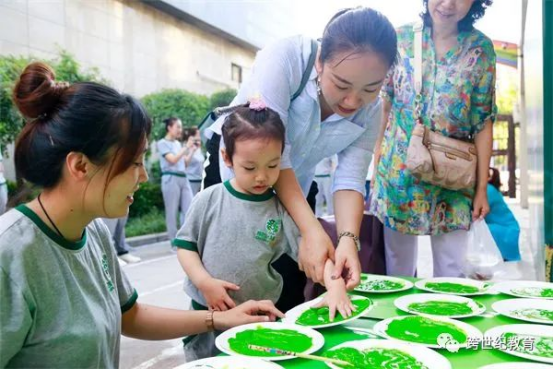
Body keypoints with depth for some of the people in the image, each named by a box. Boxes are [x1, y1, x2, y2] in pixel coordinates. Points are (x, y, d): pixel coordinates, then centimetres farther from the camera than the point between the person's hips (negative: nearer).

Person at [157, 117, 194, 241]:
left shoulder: (178, 143, 17)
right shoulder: (162, 143, -3)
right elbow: (172, 160, -15)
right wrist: (186, 147, -11)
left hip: (183, 178, 7)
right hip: (171, 179, -7)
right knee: (172, 212, -1)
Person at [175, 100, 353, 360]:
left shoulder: (281, 210, -7)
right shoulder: (209, 200, -8)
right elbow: (185, 245, -1)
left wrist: (336, 288, -24)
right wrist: (205, 282, -14)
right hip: (208, 311, 0)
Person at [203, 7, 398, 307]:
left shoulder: (370, 110, -16)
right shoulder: (285, 58, -32)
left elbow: (350, 179, -20)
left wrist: (348, 239, -38)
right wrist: (312, 230, -40)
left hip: (296, 181, 4)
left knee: (290, 284, 3)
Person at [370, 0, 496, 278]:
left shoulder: (480, 48, -2)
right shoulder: (401, 38, -1)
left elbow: (483, 122, 0)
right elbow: (385, 106, 4)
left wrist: (482, 187, -1)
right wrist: (376, 166, 4)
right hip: (397, 173, 0)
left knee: (451, 275, 8)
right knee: (397, 271, 12)